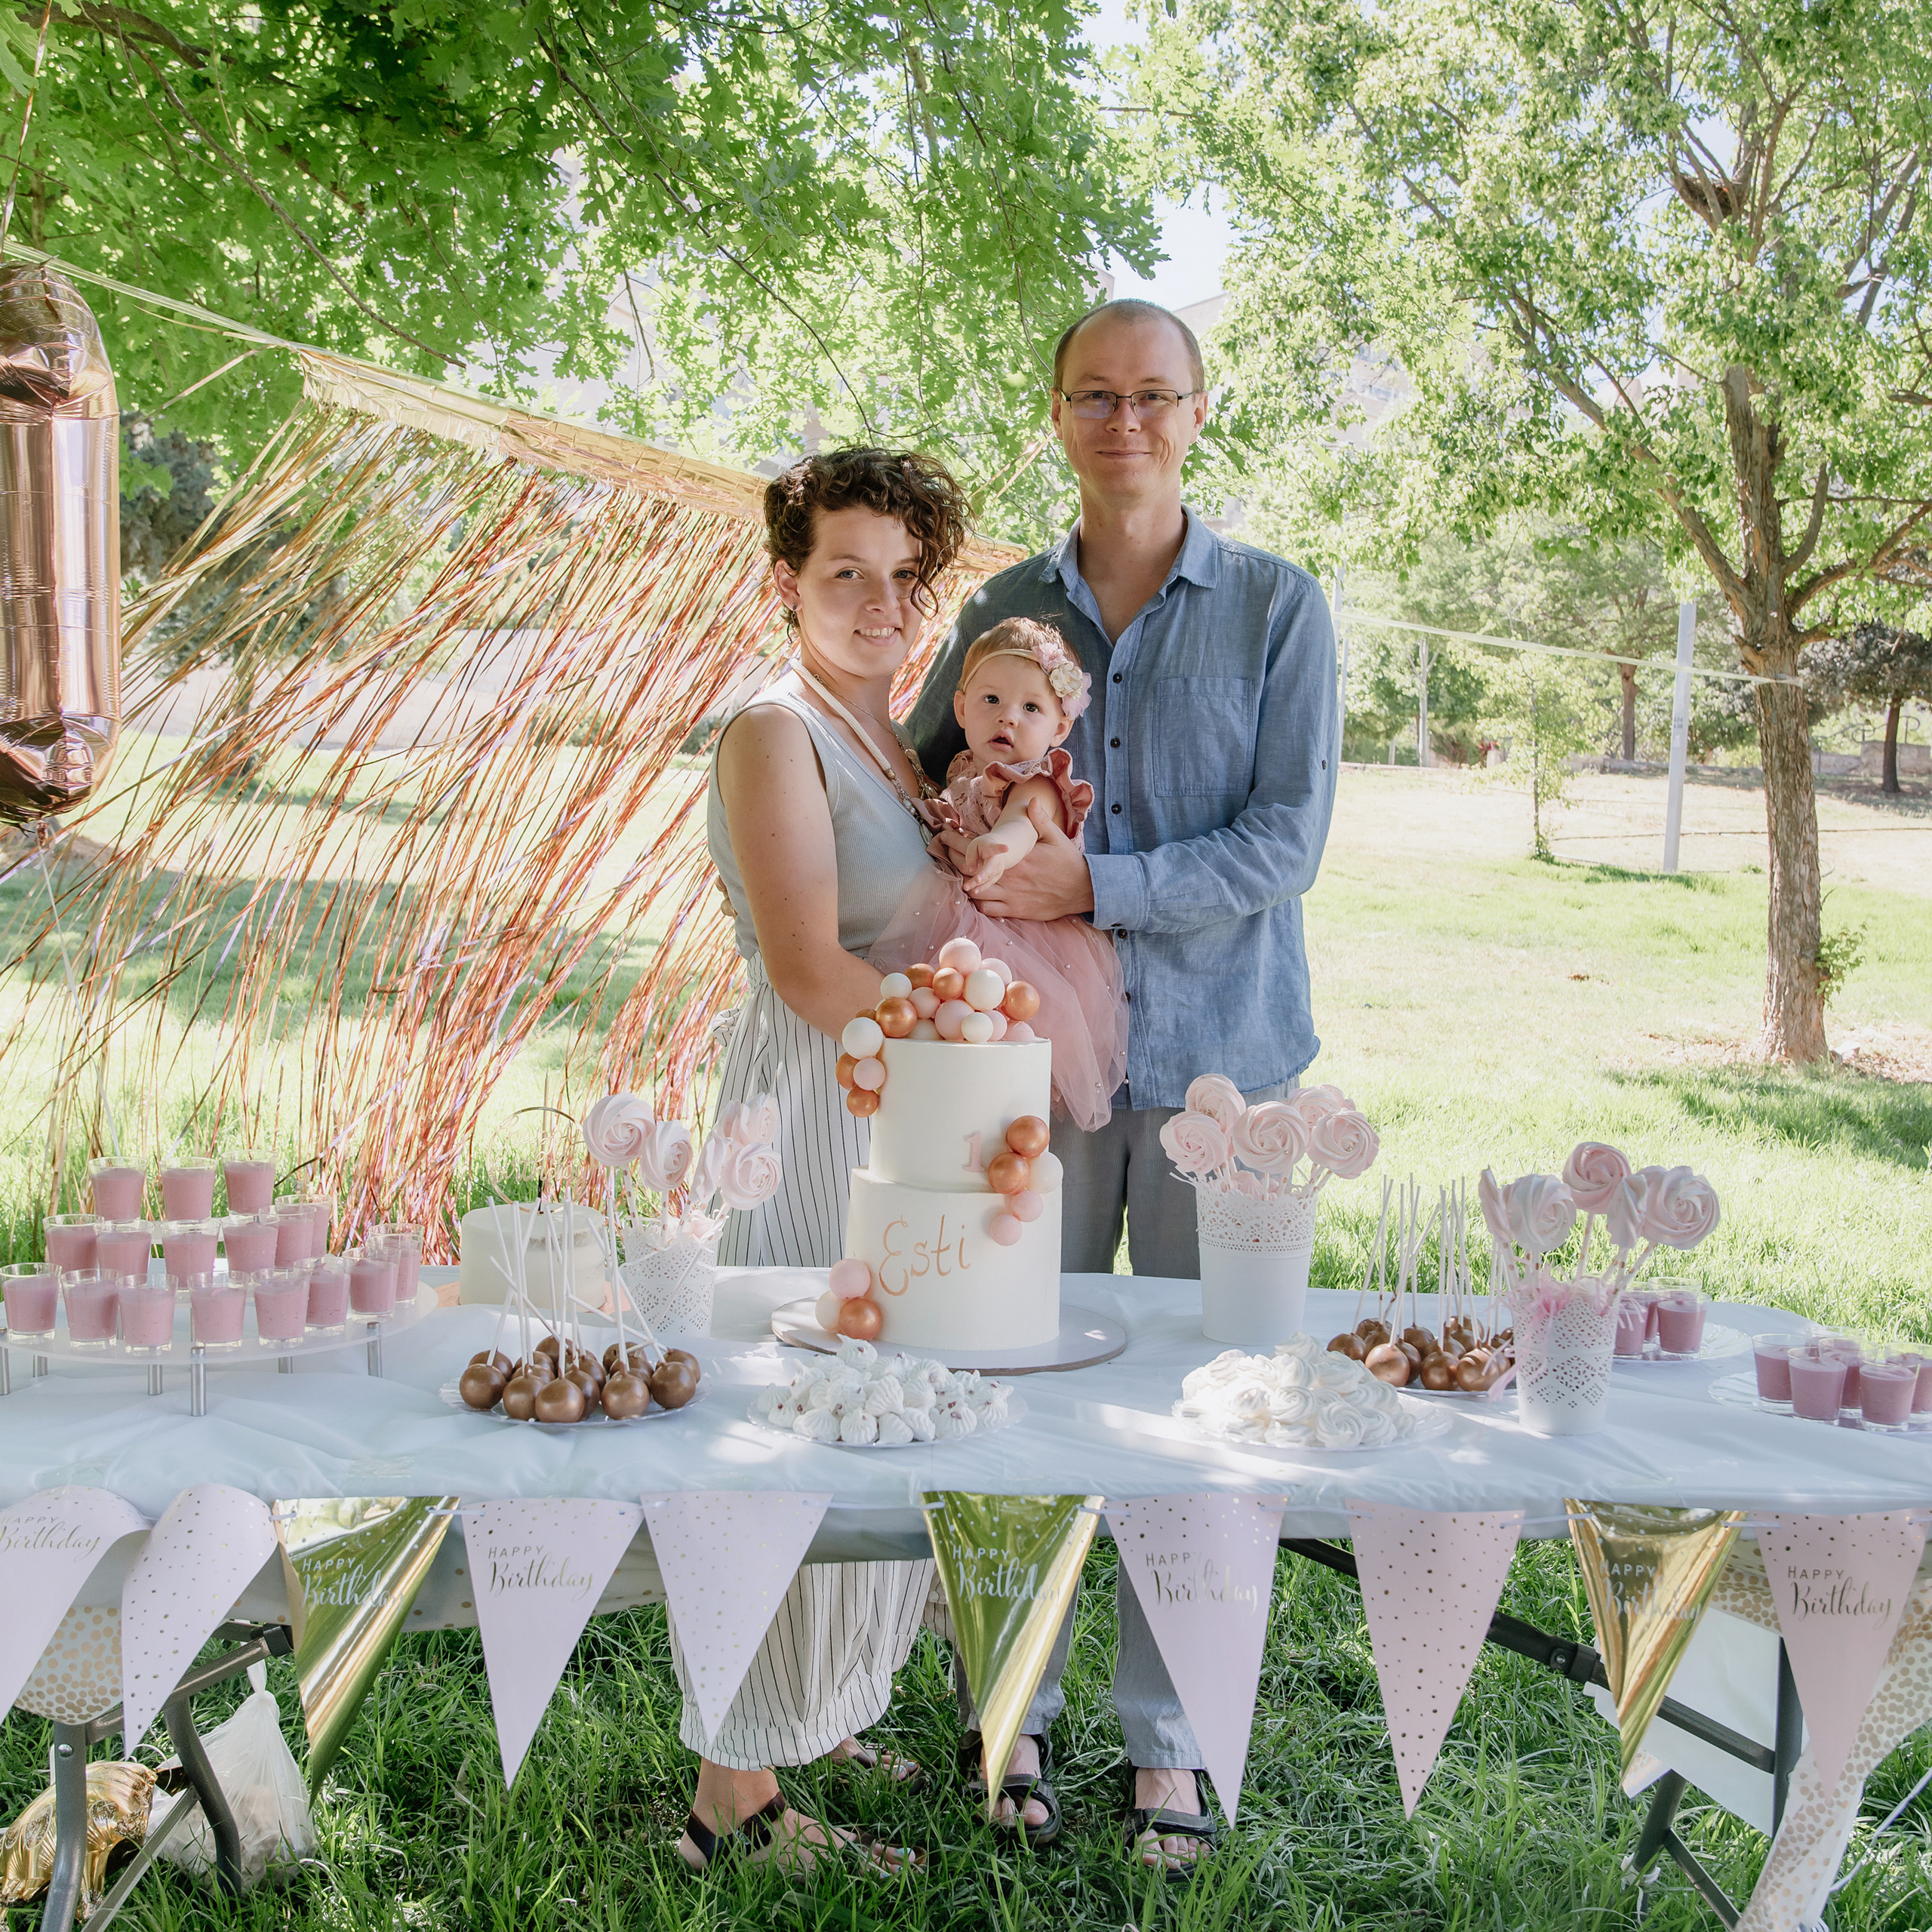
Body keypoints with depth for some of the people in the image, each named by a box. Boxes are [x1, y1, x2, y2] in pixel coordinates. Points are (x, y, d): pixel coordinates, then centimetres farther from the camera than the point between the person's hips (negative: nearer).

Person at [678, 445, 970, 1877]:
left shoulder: (903, 744, 15)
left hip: (903, 1119, 9)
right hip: (812, 1115, -9)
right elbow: (808, 968, -20)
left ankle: (820, 1722, 32)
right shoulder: (775, 735, -12)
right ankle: (735, 1798, 11)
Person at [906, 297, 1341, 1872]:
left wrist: (1096, 886, -19)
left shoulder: (1277, 607, -2)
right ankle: (1012, 1704, 27)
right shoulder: (1003, 610, 7)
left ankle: (1169, 1736, 23)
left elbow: (1288, 842, -10)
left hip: (1217, 1053, -2)